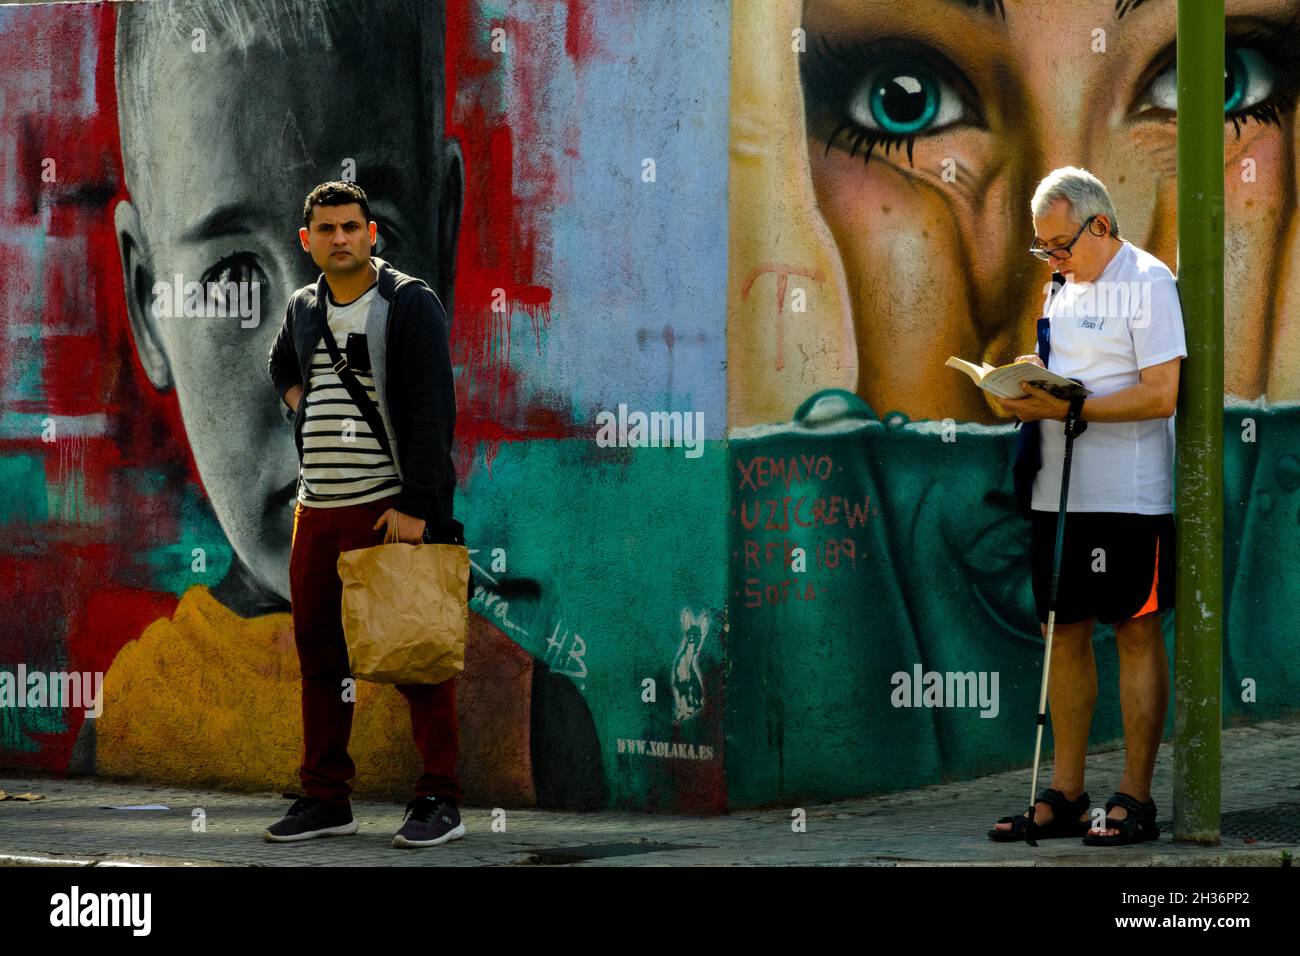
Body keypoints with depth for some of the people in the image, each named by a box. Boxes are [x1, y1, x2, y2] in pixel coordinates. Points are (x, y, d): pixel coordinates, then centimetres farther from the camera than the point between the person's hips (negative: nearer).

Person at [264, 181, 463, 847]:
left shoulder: (410, 303, -5)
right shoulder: (304, 308, 14)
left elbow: (432, 410, -12)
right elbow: (280, 365, 37)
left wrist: (414, 505, -19)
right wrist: (299, 404, 15)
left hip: (392, 508, -6)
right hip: (317, 509, 7)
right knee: (318, 654, 8)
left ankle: (439, 799, 0)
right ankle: (325, 798, 16)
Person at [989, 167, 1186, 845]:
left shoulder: (1147, 282, -8)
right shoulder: (1066, 288, 17)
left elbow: (1161, 394, -16)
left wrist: (1065, 407, -19)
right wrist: (1026, 390, 2)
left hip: (1128, 497, -8)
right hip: (1058, 494, 8)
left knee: (1136, 636, -2)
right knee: (1064, 635, 8)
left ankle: (1135, 799, 2)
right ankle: (1065, 796, 14)